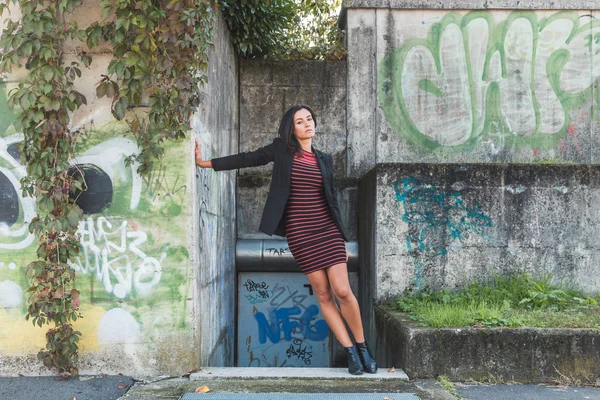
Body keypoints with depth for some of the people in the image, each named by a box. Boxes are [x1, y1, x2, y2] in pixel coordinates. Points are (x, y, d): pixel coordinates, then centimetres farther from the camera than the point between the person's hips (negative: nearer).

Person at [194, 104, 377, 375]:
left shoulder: (324, 159, 11)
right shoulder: (282, 149, 5)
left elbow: (332, 200, 13)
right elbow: (248, 159, 6)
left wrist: (342, 240, 12)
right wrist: (206, 163, 4)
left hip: (328, 231, 1)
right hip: (300, 234, -1)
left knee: (342, 291, -7)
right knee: (323, 295, 0)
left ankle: (362, 347, 11)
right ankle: (350, 352, 10)